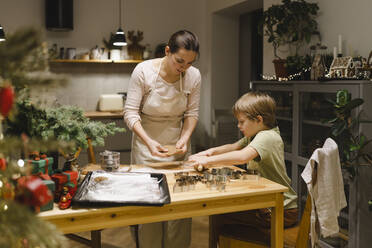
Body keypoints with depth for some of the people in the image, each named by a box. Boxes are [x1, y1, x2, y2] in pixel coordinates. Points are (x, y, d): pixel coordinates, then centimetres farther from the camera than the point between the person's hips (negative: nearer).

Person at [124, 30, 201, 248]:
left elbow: (192, 113, 1)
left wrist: (184, 139, -15)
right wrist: (148, 142, -26)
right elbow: (131, 112, -14)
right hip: (146, 143, -2)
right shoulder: (143, 71, -17)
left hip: (178, 146, 3)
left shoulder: (194, 76, -9)